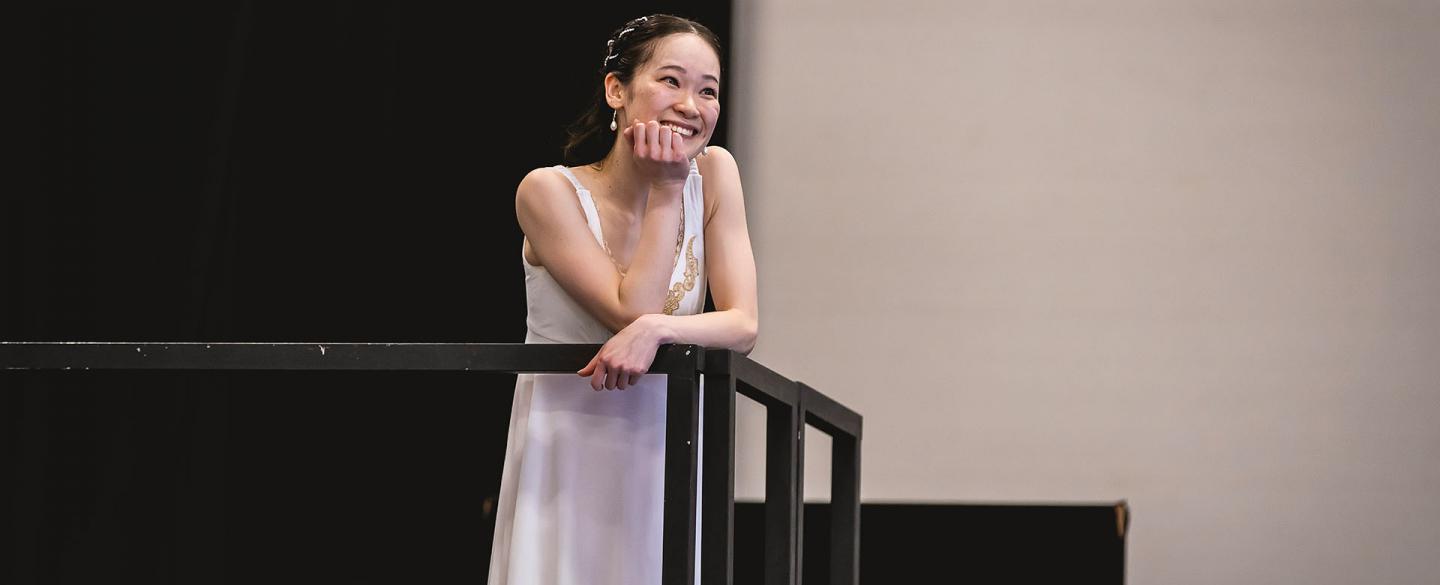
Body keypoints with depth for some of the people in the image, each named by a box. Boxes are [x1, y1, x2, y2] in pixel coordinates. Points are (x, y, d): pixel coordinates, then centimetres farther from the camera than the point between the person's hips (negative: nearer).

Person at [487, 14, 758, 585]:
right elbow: (632, 311, -18)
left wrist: (657, 329, -28)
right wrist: (666, 191, -16)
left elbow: (743, 325, -9)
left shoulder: (714, 175, -1)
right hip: (564, 453, -3)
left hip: (659, 456, 3)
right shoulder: (550, 191, -12)